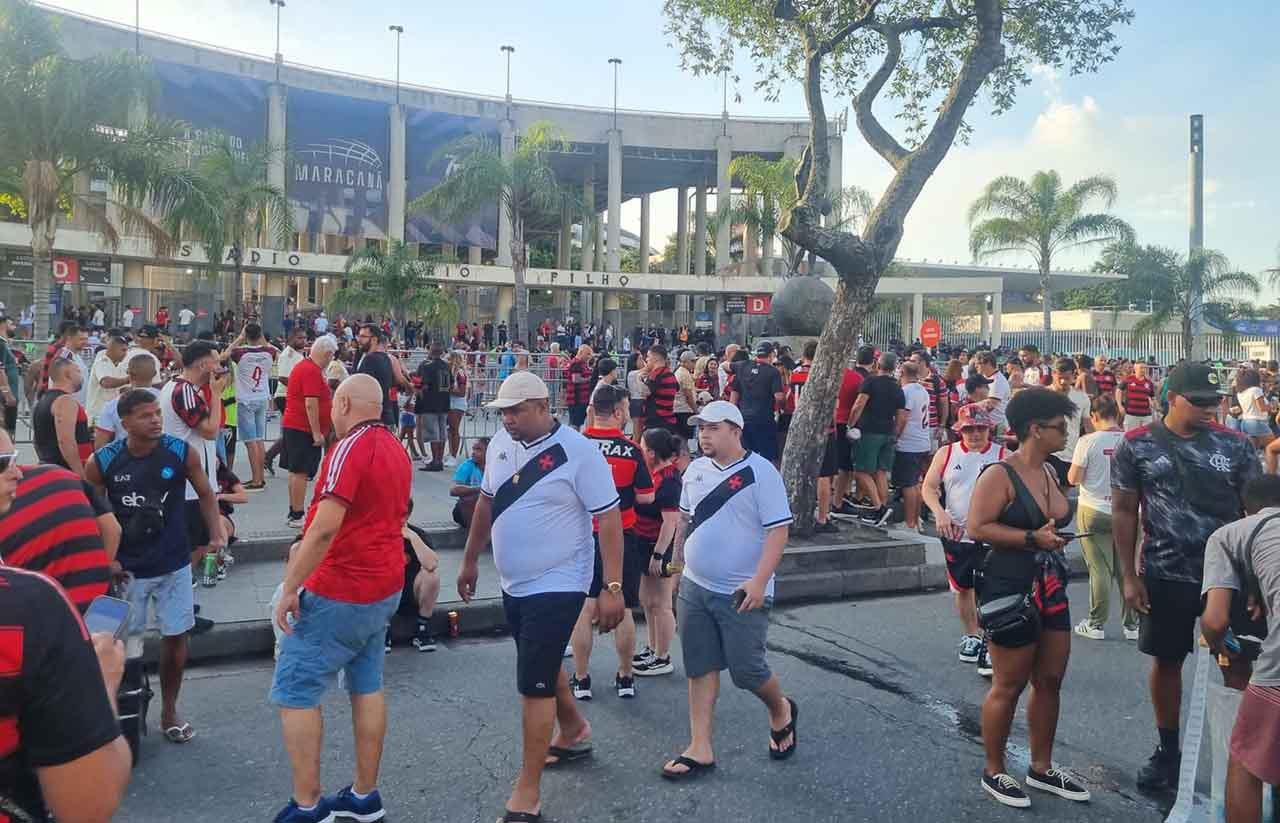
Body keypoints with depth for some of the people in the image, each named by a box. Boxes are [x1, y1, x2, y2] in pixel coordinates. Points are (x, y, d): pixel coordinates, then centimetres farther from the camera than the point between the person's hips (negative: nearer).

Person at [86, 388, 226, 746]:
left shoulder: (182, 452, -12)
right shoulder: (103, 462, -13)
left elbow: (205, 494, 2)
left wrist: (216, 534, -11)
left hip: (174, 564, 1)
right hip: (127, 568, -1)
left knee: (175, 637, 9)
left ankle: (169, 712, 27)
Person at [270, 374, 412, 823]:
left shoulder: (350, 448, -19)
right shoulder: (397, 450, 10)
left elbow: (325, 526, -26)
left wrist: (290, 587, -21)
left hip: (339, 593, -9)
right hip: (385, 588, 9)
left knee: (294, 693, 2)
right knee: (368, 687, 14)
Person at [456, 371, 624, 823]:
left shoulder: (578, 452, -18)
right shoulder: (500, 444, 2)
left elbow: (609, 519, -17)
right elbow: (487, 502, 15)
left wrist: (613, 588, -20)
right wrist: (470, 560, 19)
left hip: (557, 586, -7)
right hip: (514, 583, 7)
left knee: (534, 683, -6)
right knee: (543, 666, 23)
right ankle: (574, 732, 48)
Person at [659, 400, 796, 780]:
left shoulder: (760, 472, -13)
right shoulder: (696, 470, 6)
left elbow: (778, 530, -16)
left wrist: (759, 581, -23)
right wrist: (678, 560, 19)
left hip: (741, 594, -6)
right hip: (695, 588, 6)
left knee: (746, 670, 1)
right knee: (700, 669, 9)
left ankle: (780, 711, 32)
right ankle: (700, 749, 18)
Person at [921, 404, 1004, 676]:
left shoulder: (1002, 456, -1)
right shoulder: (946, 454, 5)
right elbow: (929, 487, 5)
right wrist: (940, 513, -13)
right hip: (956, 534, 3)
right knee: (963, 589, 15)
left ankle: (989, 647, -4)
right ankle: (971, 637, 34)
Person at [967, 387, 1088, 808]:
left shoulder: (1050, 472, 10)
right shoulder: (1000, 475, -15)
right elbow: (977, 528, -22)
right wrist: (1033, 539, -23)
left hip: (1050, 589, 8)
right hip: (1010, 591, -8)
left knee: (1050, 680, 13)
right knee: (1009, 685, 2)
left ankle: (1041, 766, 29)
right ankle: (994, 771, 18)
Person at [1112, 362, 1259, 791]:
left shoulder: (1234, 444, -2)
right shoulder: (1137, 445, -4)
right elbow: (1124, 511, 0)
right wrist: (1129, 576, -3)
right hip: (1164, 576, 0)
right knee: (1166, 661, 11)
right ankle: (1168, 750, 27)